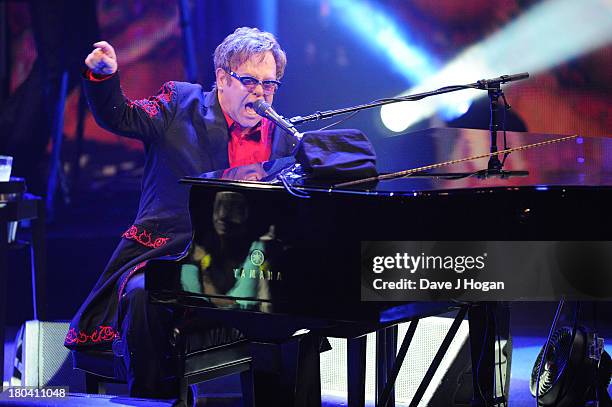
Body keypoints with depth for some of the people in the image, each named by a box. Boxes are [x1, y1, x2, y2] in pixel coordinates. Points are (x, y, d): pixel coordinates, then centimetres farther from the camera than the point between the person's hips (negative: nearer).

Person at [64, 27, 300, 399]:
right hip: (164, 254, -1)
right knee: (144, 295, -32)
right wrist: (103, 76, -16)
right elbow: (121, 118, 1)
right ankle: (153, 396, -13)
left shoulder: (284, 139, 11)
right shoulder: (181, 104, 8)